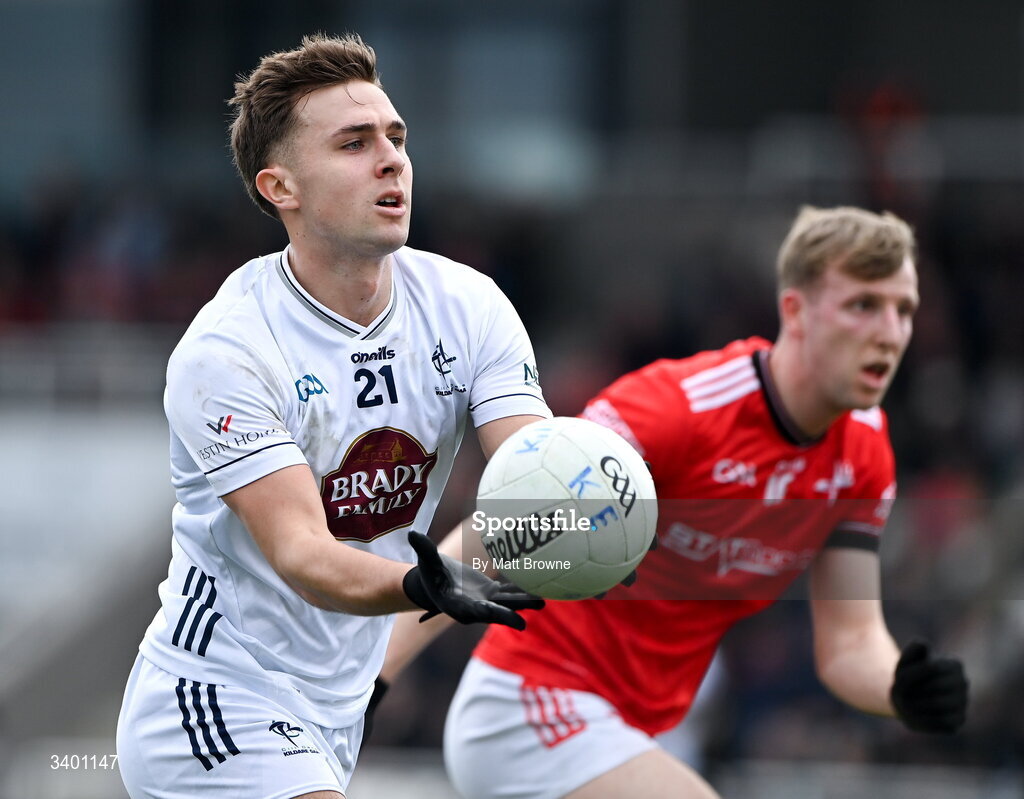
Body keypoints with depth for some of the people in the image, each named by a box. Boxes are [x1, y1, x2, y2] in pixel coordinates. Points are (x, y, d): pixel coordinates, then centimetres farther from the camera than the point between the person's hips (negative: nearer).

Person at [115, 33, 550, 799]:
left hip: (330, 722, 7)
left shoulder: (467, 305, -3)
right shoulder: (223, 353, -19)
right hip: (214, 701, -7)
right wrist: (425, 586, -47)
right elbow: (301, 556, -28)